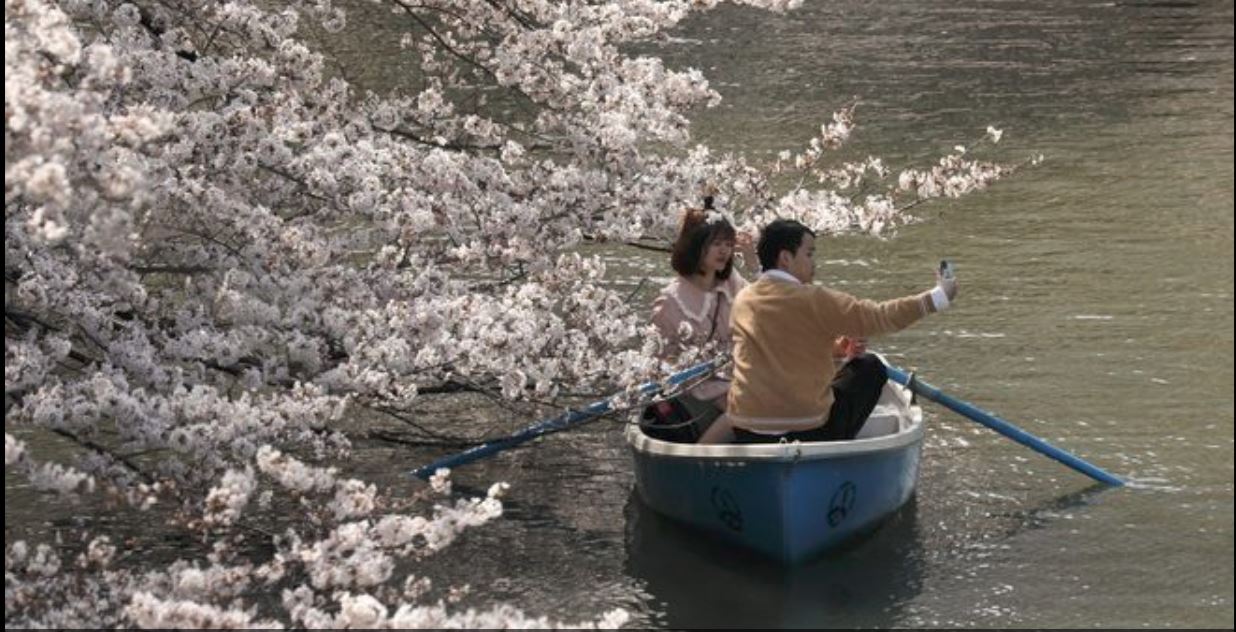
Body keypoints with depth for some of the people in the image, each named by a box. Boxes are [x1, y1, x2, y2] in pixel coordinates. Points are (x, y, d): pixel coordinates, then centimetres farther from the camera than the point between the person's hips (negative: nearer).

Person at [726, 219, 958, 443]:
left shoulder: (743, 300, 9)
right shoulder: (813, 300, -11)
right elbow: (878, 317, -6)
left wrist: (834, 347, 17)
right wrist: (939, 296, 1)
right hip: (805, 431, -7)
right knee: (871, 367, 13)